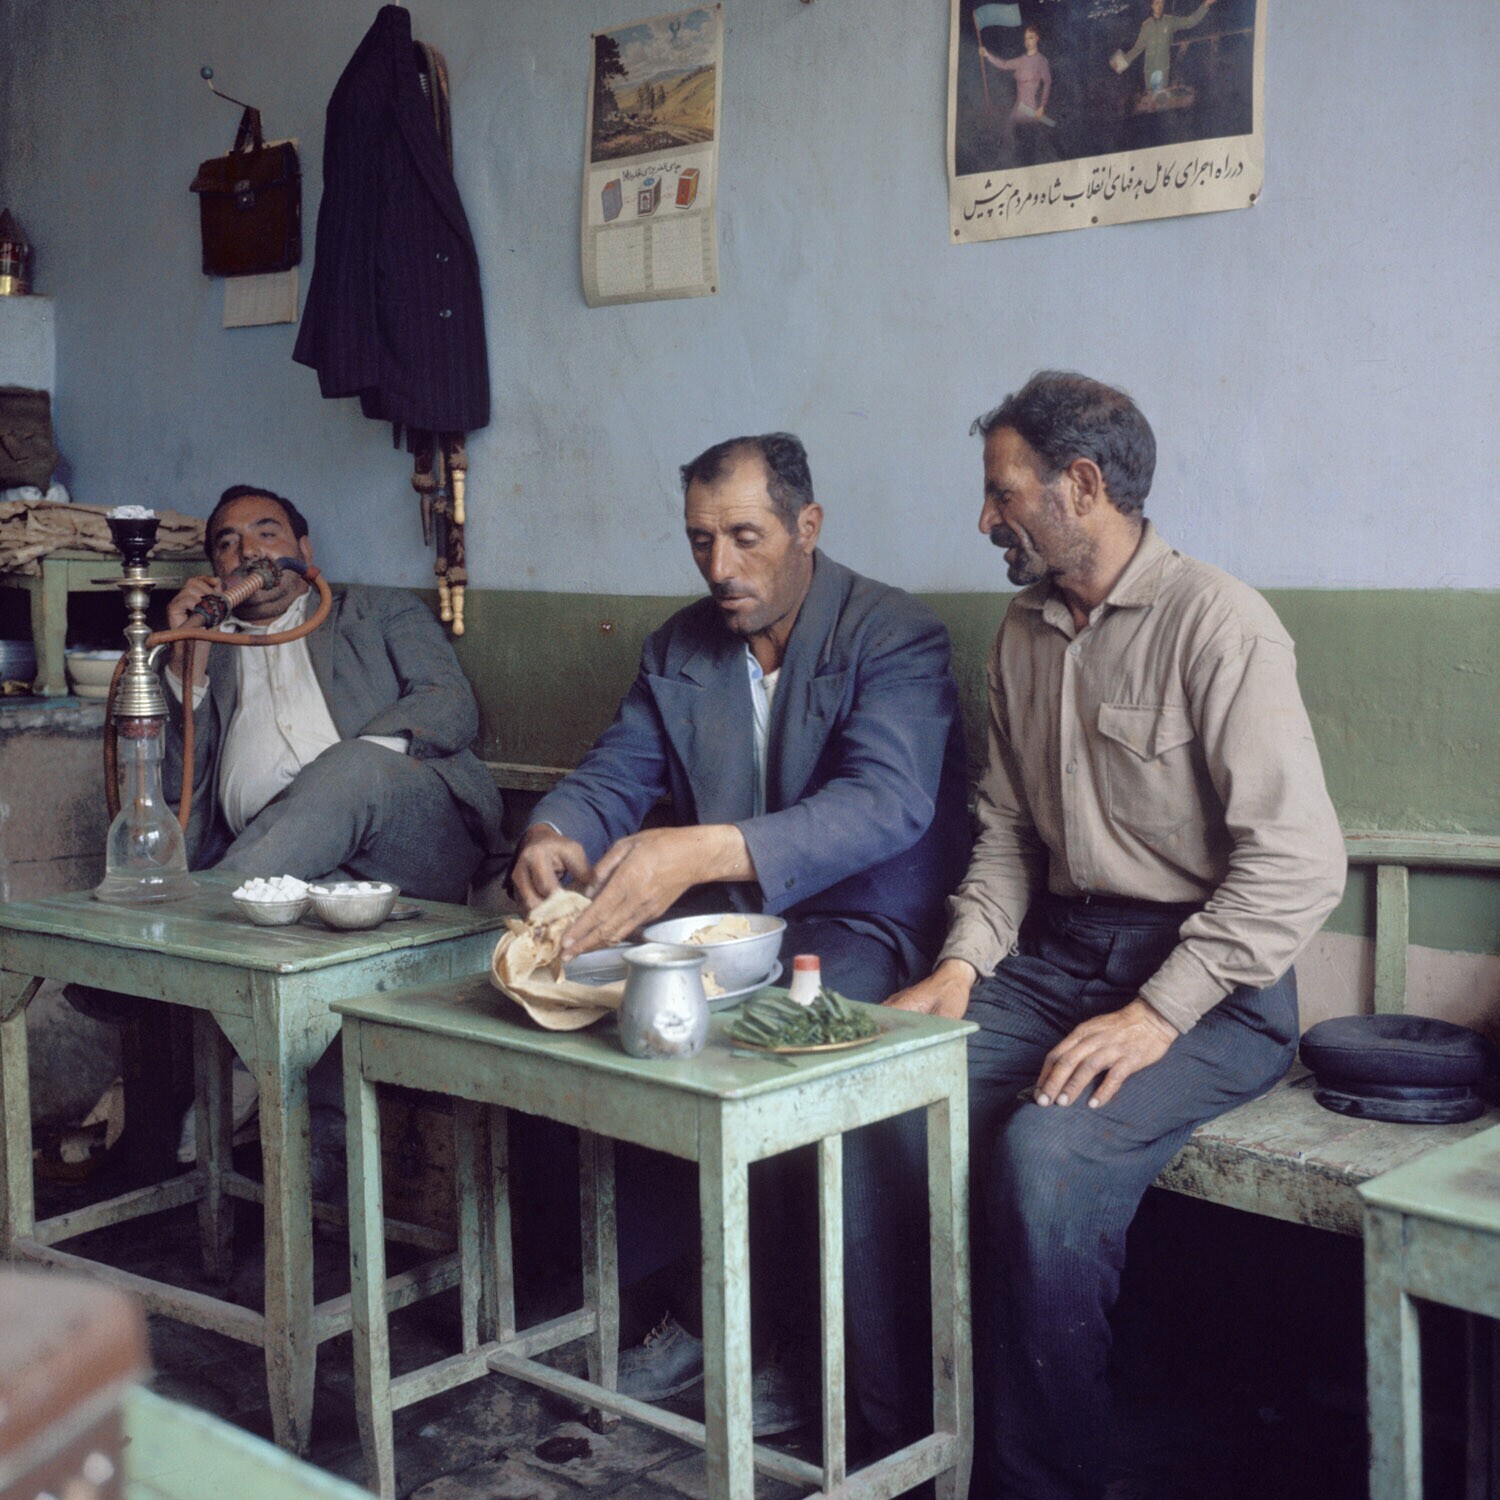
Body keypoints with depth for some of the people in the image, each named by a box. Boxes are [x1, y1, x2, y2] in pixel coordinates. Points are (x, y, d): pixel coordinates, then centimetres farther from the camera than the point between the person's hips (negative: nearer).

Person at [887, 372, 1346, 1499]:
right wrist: (964, 962, 1)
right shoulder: (1026, 633, 14)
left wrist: (1156, 1015, -21)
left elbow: (1300, 861, -17)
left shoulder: (1217, 624, -12)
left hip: (1207, 980, -7)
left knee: (1044, 1152, -31)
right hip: (1058, 952, 7)